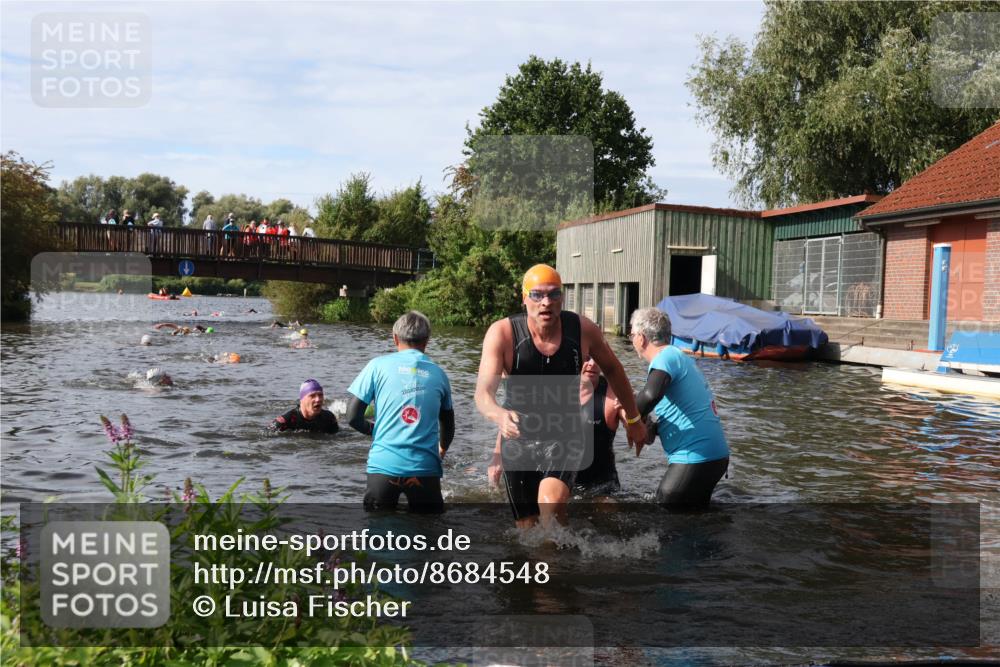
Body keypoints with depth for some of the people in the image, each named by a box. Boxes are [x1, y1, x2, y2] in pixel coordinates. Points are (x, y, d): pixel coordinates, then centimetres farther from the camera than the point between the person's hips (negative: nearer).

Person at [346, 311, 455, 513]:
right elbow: (448, 426, 20)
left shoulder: (378, 365, 2)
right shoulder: (437, 373, 9)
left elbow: (353, 417, 0)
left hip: (384, 464, -1)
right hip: (425, 467, 1)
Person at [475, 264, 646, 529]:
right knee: (527, 524, 9)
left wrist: (633, 419, 17)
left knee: (551, 500, -29)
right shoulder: (502, 333, -17)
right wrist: (500, 415, -49)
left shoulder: (582, 329, -11)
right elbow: (483, 392, -25)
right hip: (519, 437, 1)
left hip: (564, 434, 0)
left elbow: (612, 369, 8)